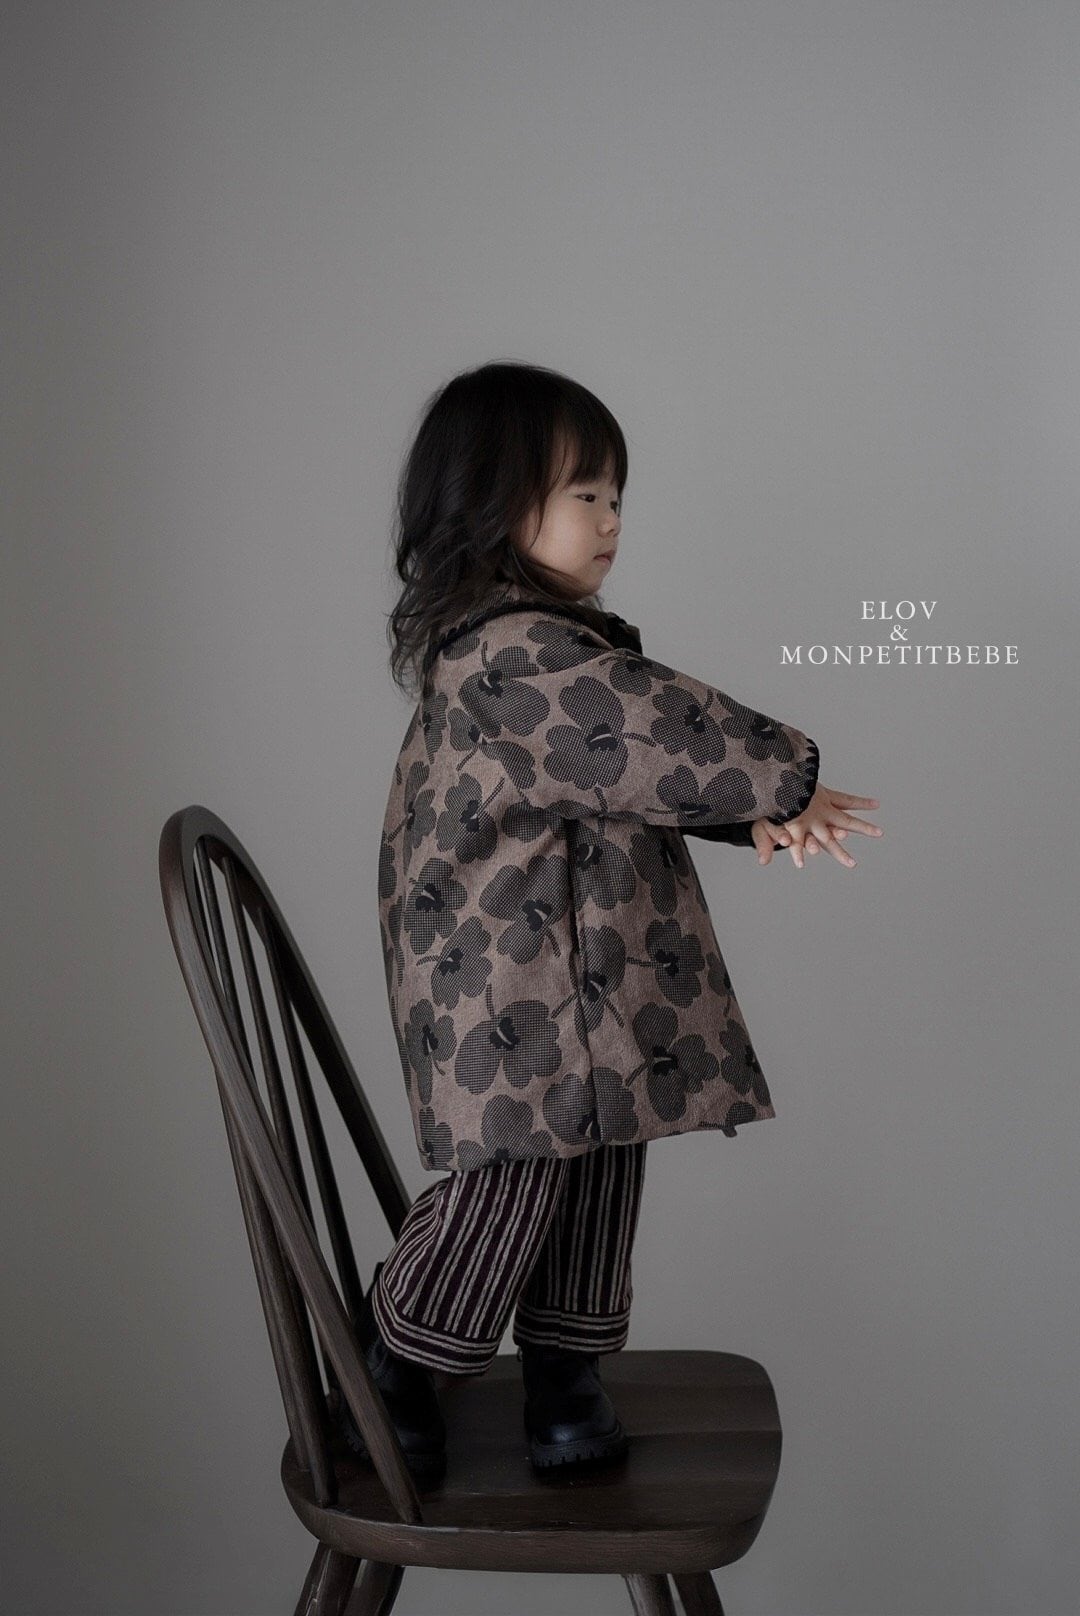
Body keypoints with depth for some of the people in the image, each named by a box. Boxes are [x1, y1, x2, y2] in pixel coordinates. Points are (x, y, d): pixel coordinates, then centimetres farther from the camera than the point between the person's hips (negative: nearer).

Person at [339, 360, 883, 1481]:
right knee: (509, 1187, 0)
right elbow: (659, 733, -24)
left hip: (593, 993, 10)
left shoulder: (539, 646, 13)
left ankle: (565, 1376, 29)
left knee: (594, 1168, 15)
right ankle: (387, 1374, 20)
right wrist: (783, 774, -10)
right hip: (511, 1000, -10)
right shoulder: (515, 654, -21)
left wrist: (751, 813, -1)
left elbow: (645, 744, 14)